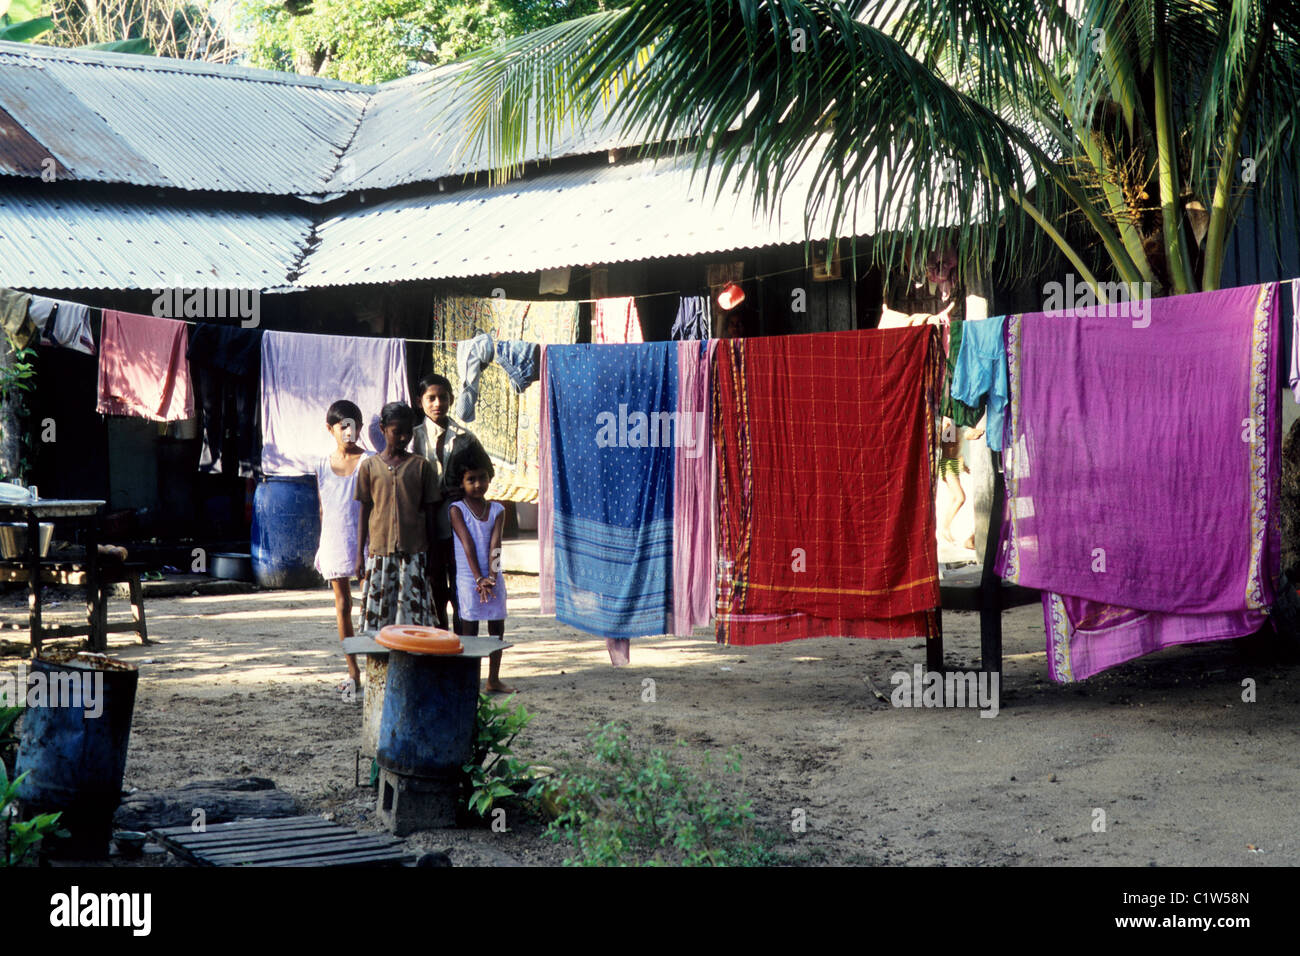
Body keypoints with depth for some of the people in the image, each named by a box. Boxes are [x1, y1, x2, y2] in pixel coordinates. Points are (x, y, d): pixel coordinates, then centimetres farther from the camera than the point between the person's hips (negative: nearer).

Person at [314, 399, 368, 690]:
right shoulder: (323, 466, 6)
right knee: (342, 606, 6)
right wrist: (323, 546, 15)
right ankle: (353, 671, 13)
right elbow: (323, 508, 14)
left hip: (361, 539, -4)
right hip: (333, 541, 4)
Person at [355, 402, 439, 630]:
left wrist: (431, 552, 5)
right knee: (378, 610, 2)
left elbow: (429, 512, 7)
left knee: (413, 610, -2)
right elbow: (365, 511, 8)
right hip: (379, 551, 0)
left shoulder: (421, 466, 3)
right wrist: (359, 553, 6)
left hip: (413, 551, 0)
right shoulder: (369, 466, 4)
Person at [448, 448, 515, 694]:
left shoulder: (497, 510, 6)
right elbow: (467, 544, -11)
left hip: (493, 577, 4)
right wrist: (479, 579, -18)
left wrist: (491, 577, -17)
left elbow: (494, 544, -5)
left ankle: (494, 680, 17)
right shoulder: (457, 509, -4)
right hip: (468, 578, -4)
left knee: (497, 627, 7)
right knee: (469, 629, -2)